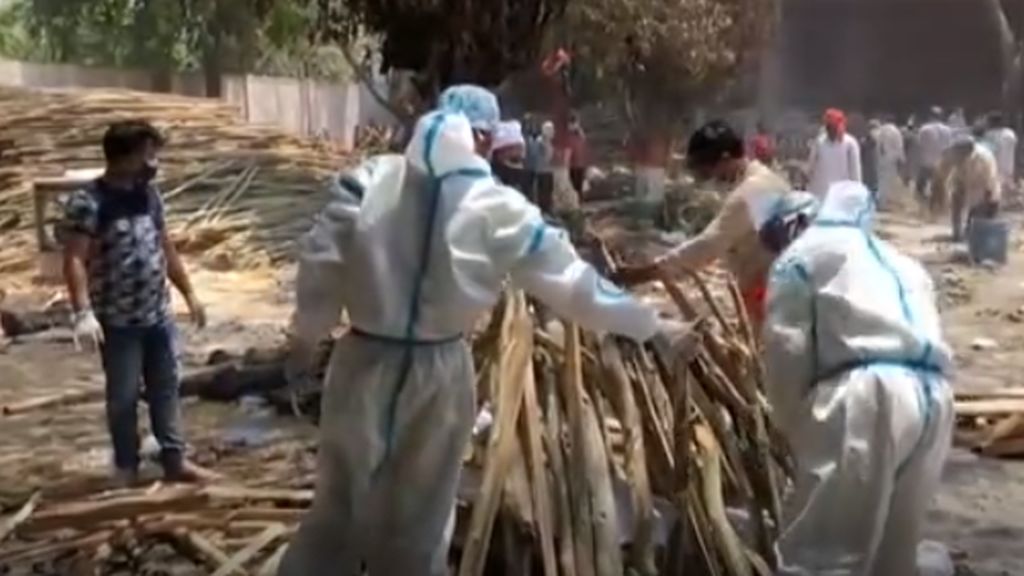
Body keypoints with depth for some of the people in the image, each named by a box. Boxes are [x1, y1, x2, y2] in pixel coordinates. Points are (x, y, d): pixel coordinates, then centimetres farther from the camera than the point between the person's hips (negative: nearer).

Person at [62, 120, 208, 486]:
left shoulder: (149, 194, 7)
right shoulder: (88, 202, -15)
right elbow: (75, 260, -19)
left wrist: (189, 294, 17)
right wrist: (83, 312, -29)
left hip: (159, 315, 6)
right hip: (117, 322, -6)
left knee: (166, 388, 12)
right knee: (123, 396, 6)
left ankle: (174, 460, 22)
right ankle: (126, 468, 21)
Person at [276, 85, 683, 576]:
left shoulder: (370, 179, -6)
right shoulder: (496, 208, -11)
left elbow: (320, 261, -5)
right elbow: (569, 279, -6)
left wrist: (305, 336, 9)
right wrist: (645, 323, 5)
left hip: (364, 361, 2)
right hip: (437, 372, -2)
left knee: (339, 505, 19)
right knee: (417, 518, 17)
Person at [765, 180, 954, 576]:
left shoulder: (804, 254, 16)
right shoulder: (902, 263, 35)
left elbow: (786, 348, 4)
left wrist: (796, 430, 14)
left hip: (868, 391, -7)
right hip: (932, 395, 7)